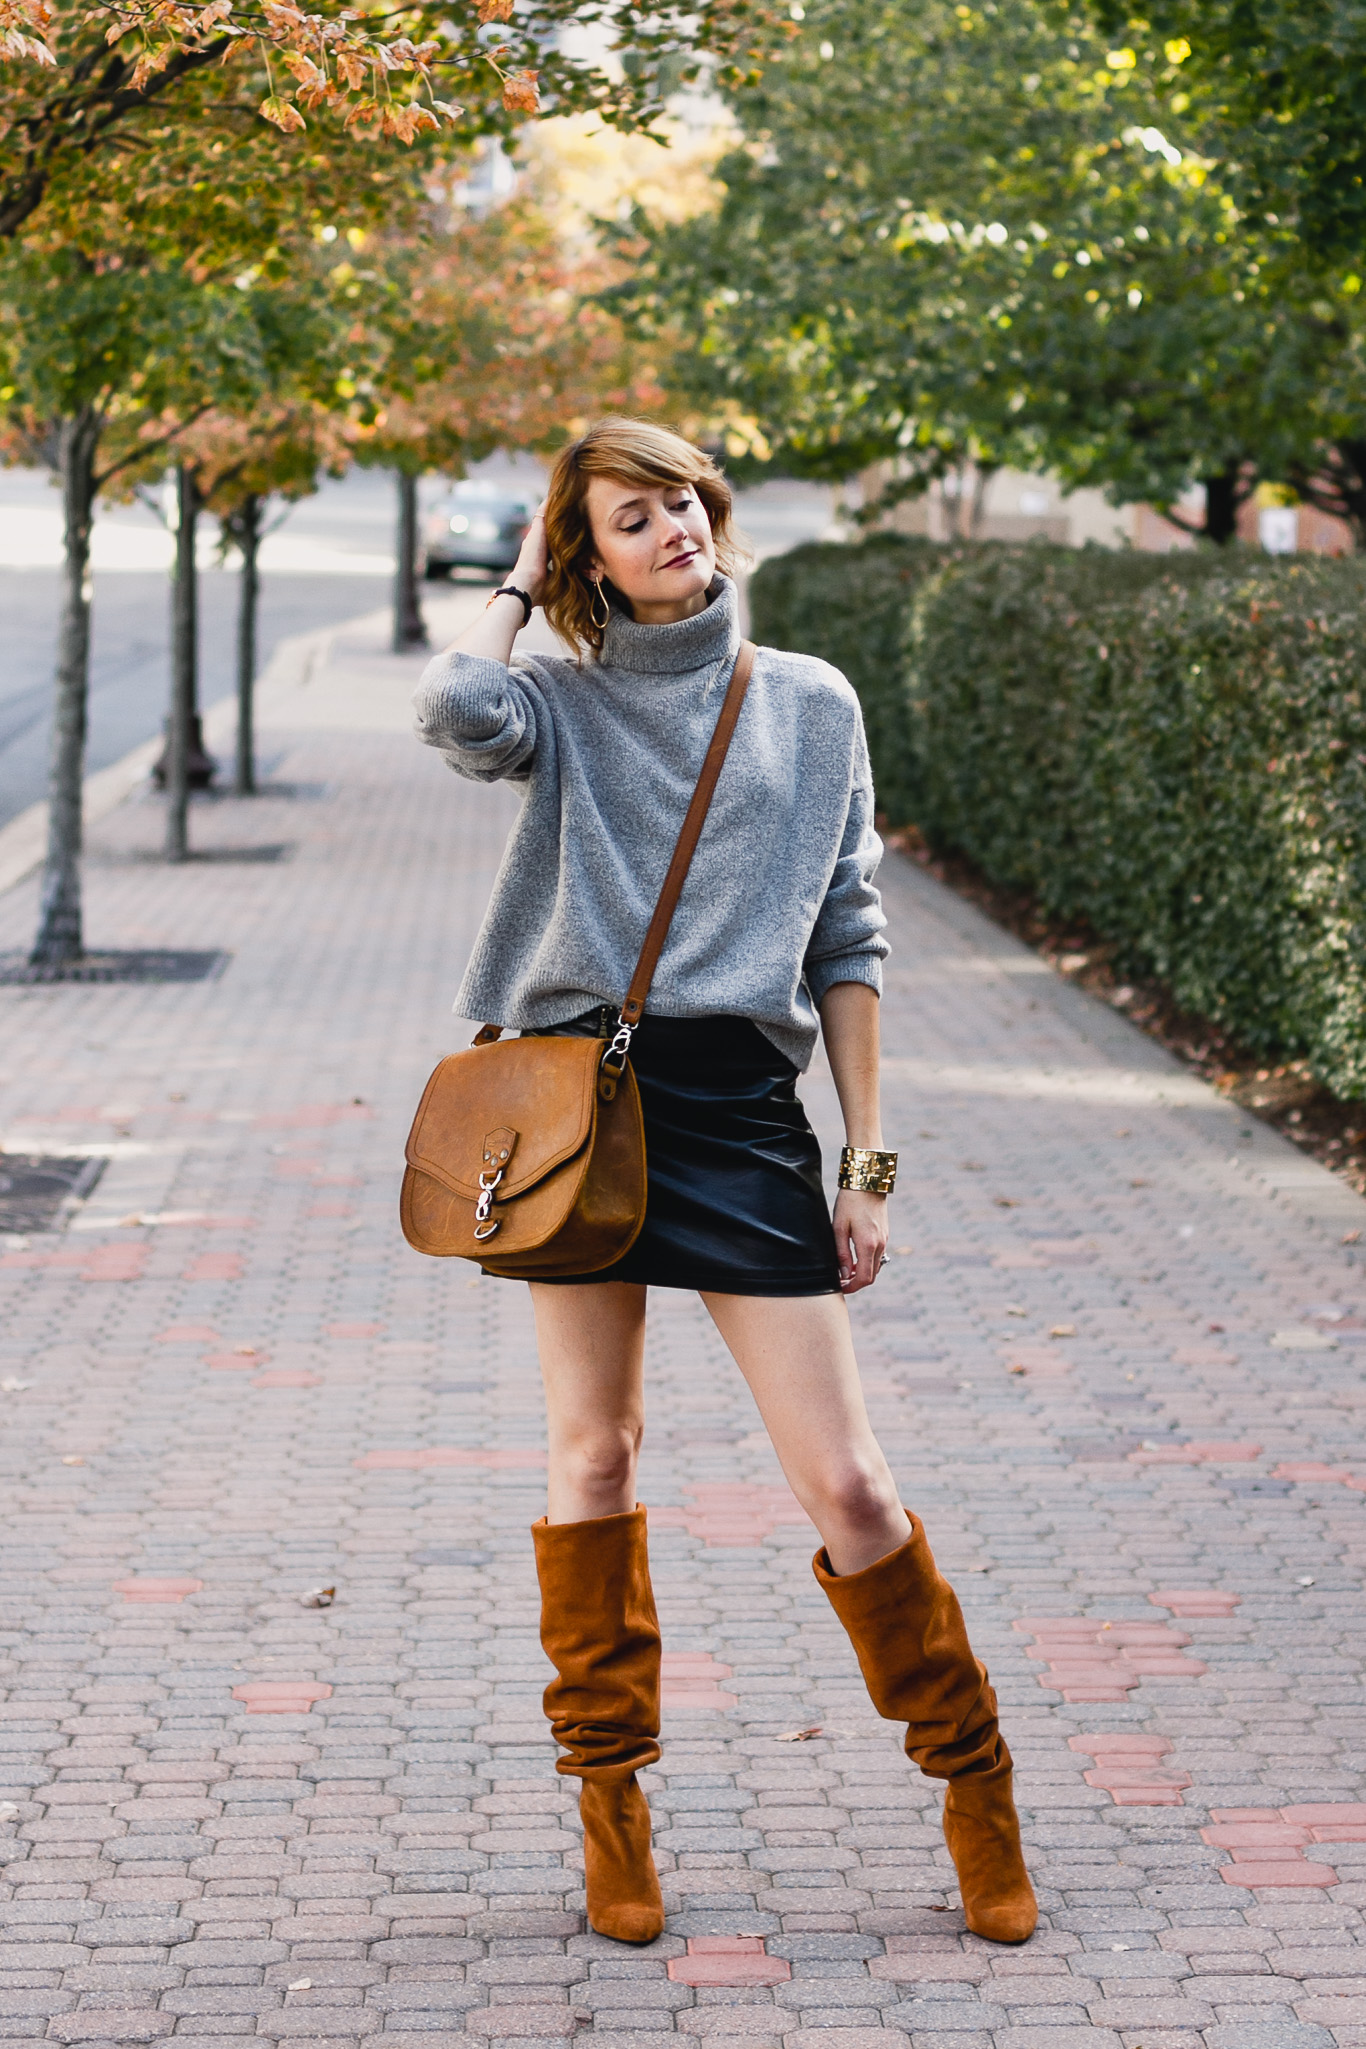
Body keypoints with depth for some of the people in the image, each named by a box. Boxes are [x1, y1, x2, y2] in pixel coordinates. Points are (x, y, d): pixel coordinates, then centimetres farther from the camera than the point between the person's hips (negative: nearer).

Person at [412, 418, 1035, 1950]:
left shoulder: (812, 705, 12)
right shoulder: (563, 704, 8)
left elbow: (847, 943, 11)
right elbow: (455, 708, -18)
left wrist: (866, 1162, 5)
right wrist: (522, 584, 2)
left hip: (740, 1104, 0)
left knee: (844, 1482, -3)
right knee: (593, 1451, 5)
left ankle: (974, 1784, 13)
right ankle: (610, 1803, 19)